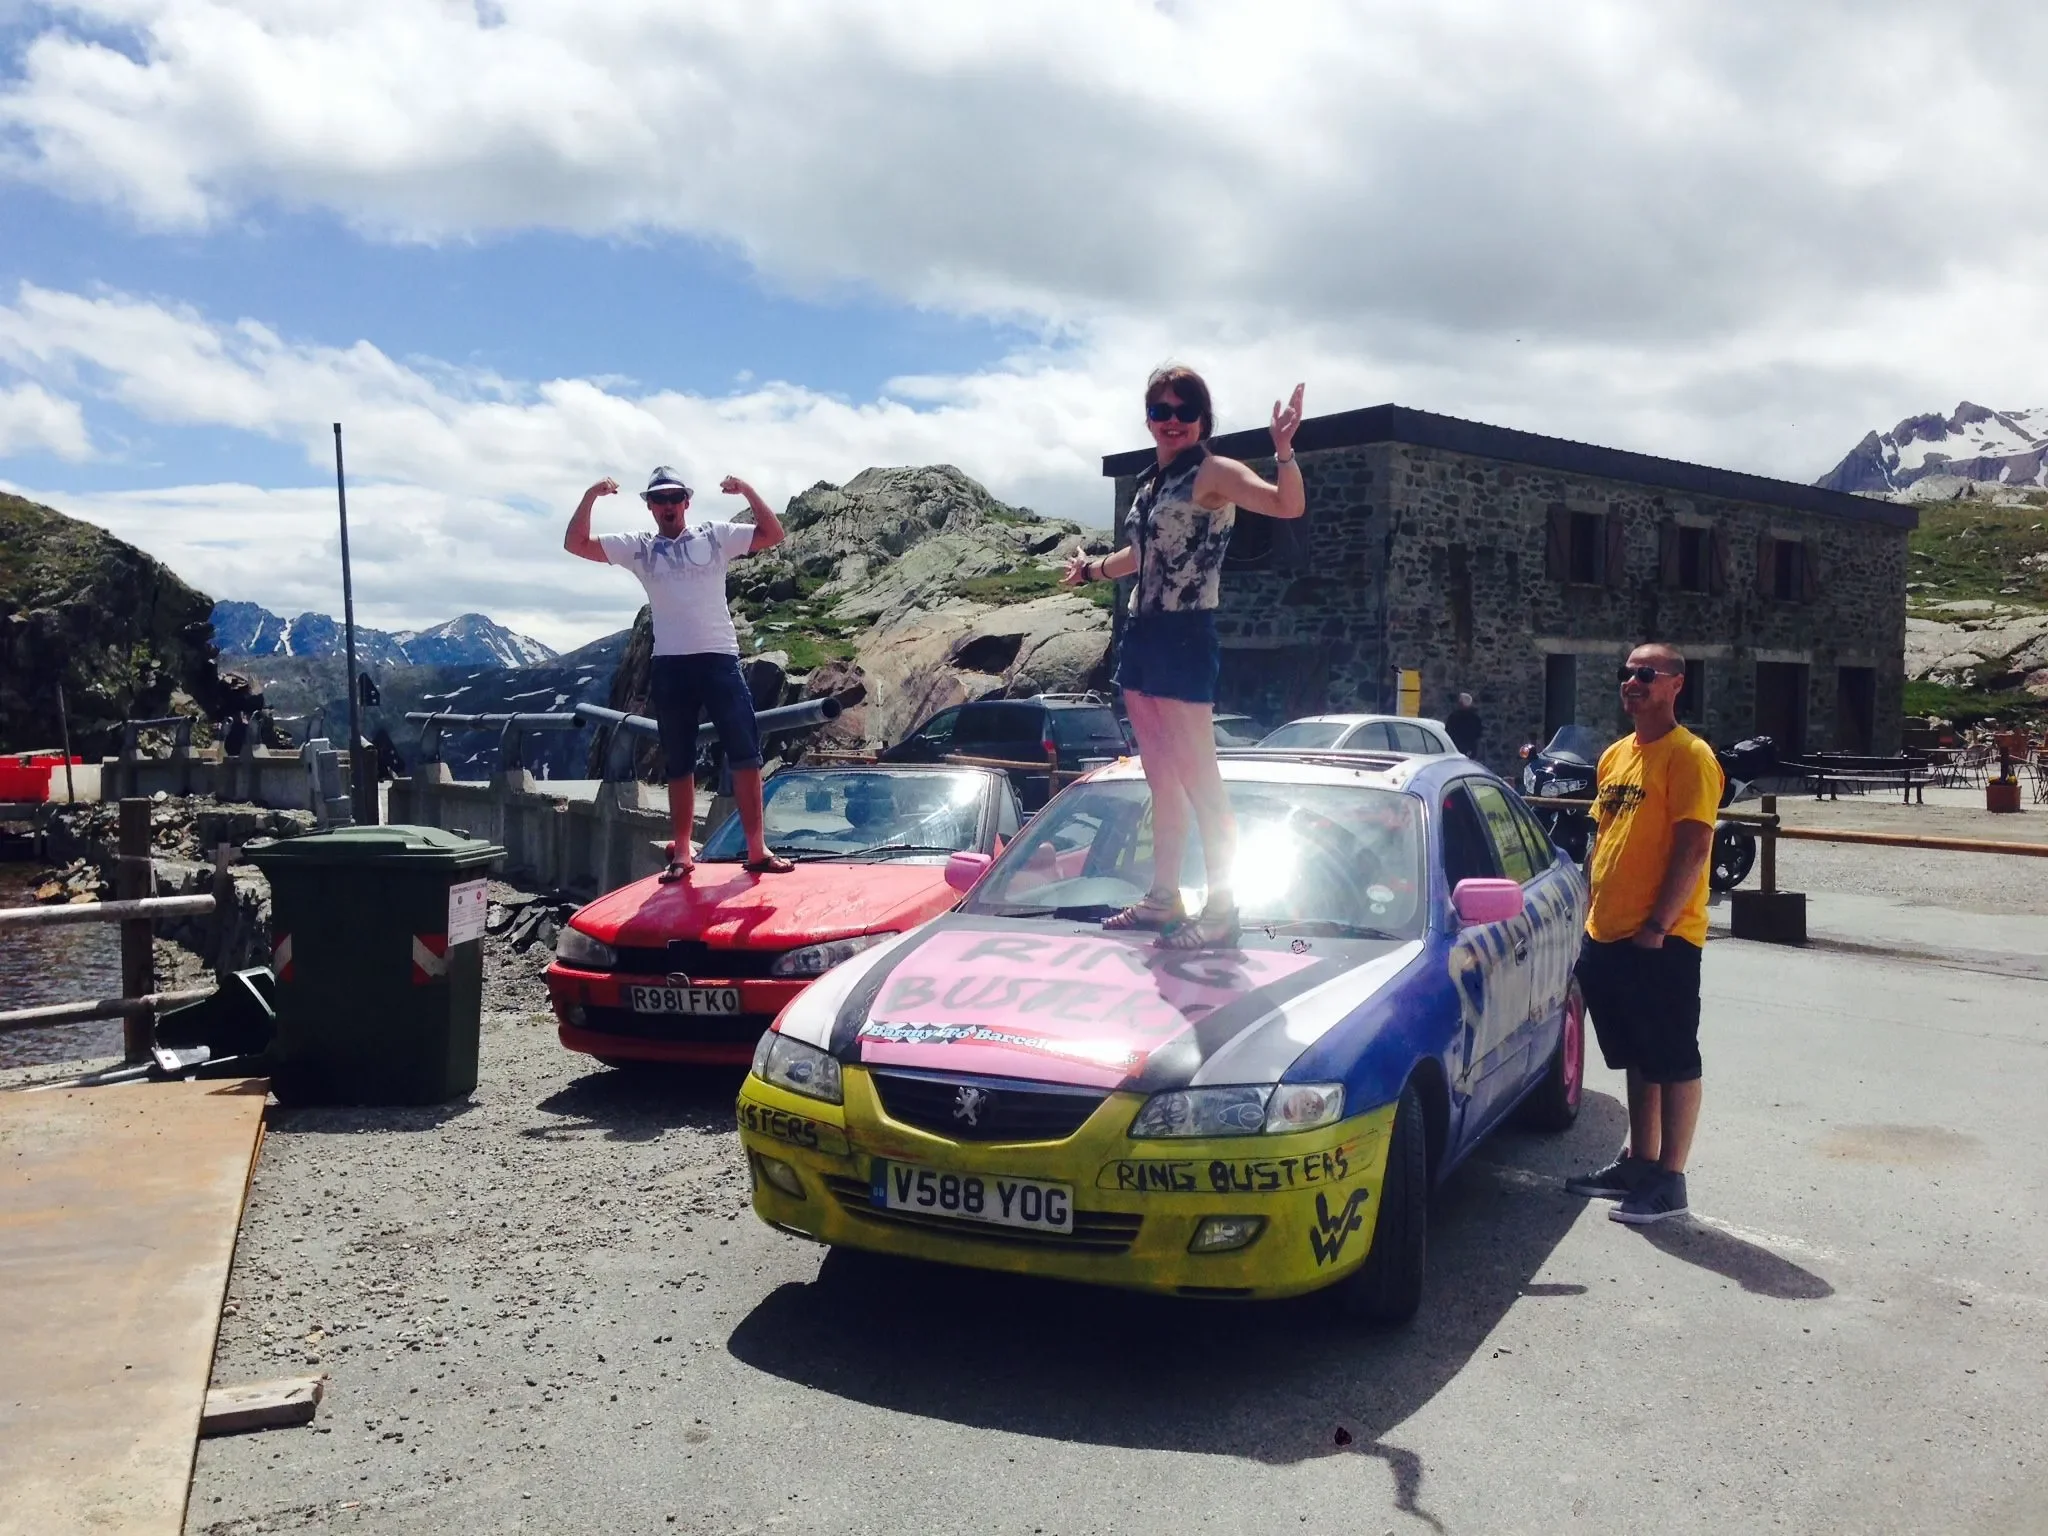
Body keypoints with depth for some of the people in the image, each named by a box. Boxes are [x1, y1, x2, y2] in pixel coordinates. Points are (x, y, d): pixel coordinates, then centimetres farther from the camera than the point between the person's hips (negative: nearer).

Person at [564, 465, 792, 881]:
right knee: (679, 765, 8)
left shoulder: (715, 536, 8)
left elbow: (773, 535, 3)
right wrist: (590, 497, -7)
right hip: (670, 665, 2)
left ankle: (757, 849, 0)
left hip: (720, 659, -1)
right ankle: (681, 854, 14)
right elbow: (575, 544, 5)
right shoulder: (638, 548, 11)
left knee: (746, 755, -5)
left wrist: (748, 491, -8)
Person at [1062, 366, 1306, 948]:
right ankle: (1163, 898, 22)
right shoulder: (1152, 481, 16)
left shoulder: (1213, 473, -8)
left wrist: (1284, 450, -39)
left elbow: (1289, 505, -25)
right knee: (1162, 780, 13)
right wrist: (1092, 568, 40)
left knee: (1198, 780, -7)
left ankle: (1220, 910, -1)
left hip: (1185, 639, -8)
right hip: (1142, 636, 8)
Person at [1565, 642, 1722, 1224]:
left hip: (1662, 941, -8)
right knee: (1636, 1060, 18)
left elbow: (1694, 848, -17)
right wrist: (1593, 915, 15)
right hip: (1607, 936, 8)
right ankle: (1638, 1162, 29)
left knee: (1673, 1061, 1)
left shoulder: (1689, 756, -11)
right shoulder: (1615, 756, 14)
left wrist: (1657, 926, -20)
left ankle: (1669, 1182, 8)